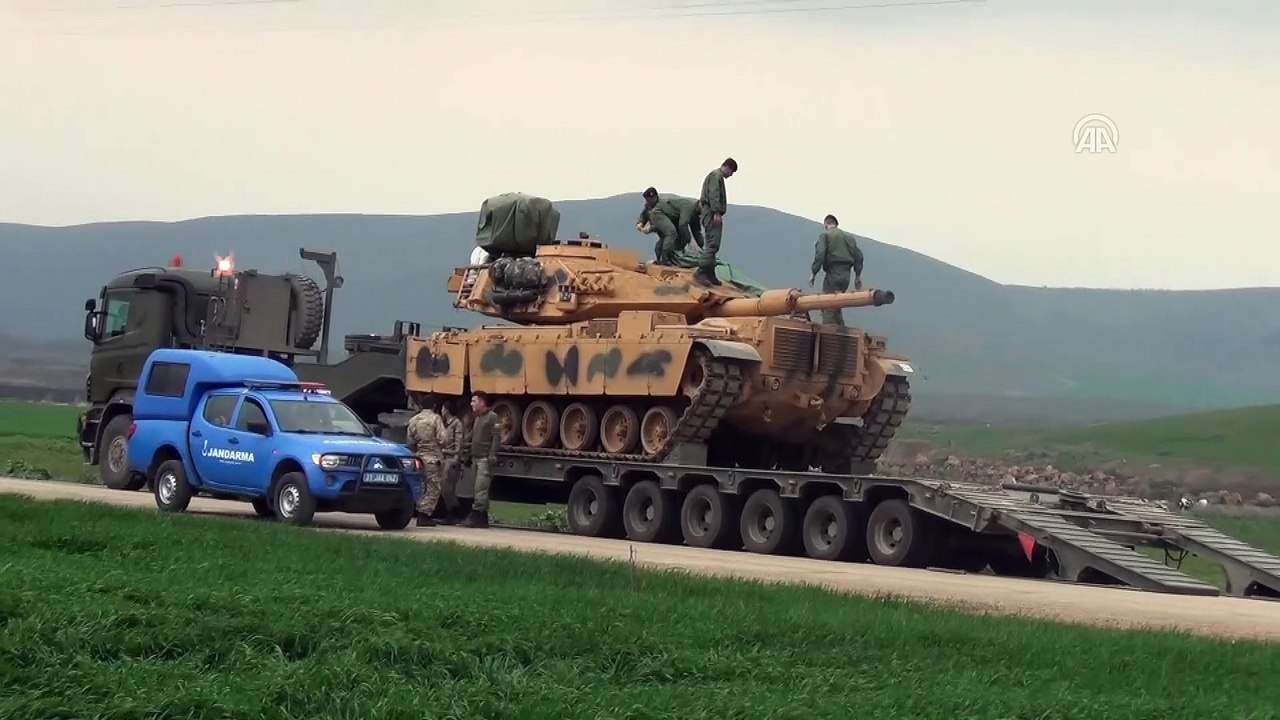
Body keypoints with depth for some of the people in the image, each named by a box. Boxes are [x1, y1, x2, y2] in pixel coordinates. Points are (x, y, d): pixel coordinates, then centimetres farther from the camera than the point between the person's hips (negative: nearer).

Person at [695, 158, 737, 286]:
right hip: (712, 213, -11)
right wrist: (717, 213, -24)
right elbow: (714, 195, -18)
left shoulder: (717, 176, 25)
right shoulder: (716, 175, -7)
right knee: (713, 244, -17)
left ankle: (710, 274, 12)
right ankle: (701, 272, -23)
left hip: (711, 214, 11)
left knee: (712, 245, 11)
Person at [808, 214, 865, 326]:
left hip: (832, 274, -6)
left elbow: (820, 255, -11)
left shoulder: (825, 236, 2)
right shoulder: (849, 237, 20)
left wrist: (813, 273, -9)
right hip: (846, 275, 6)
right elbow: (858, 256, 15)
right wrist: (858, 276, 18)